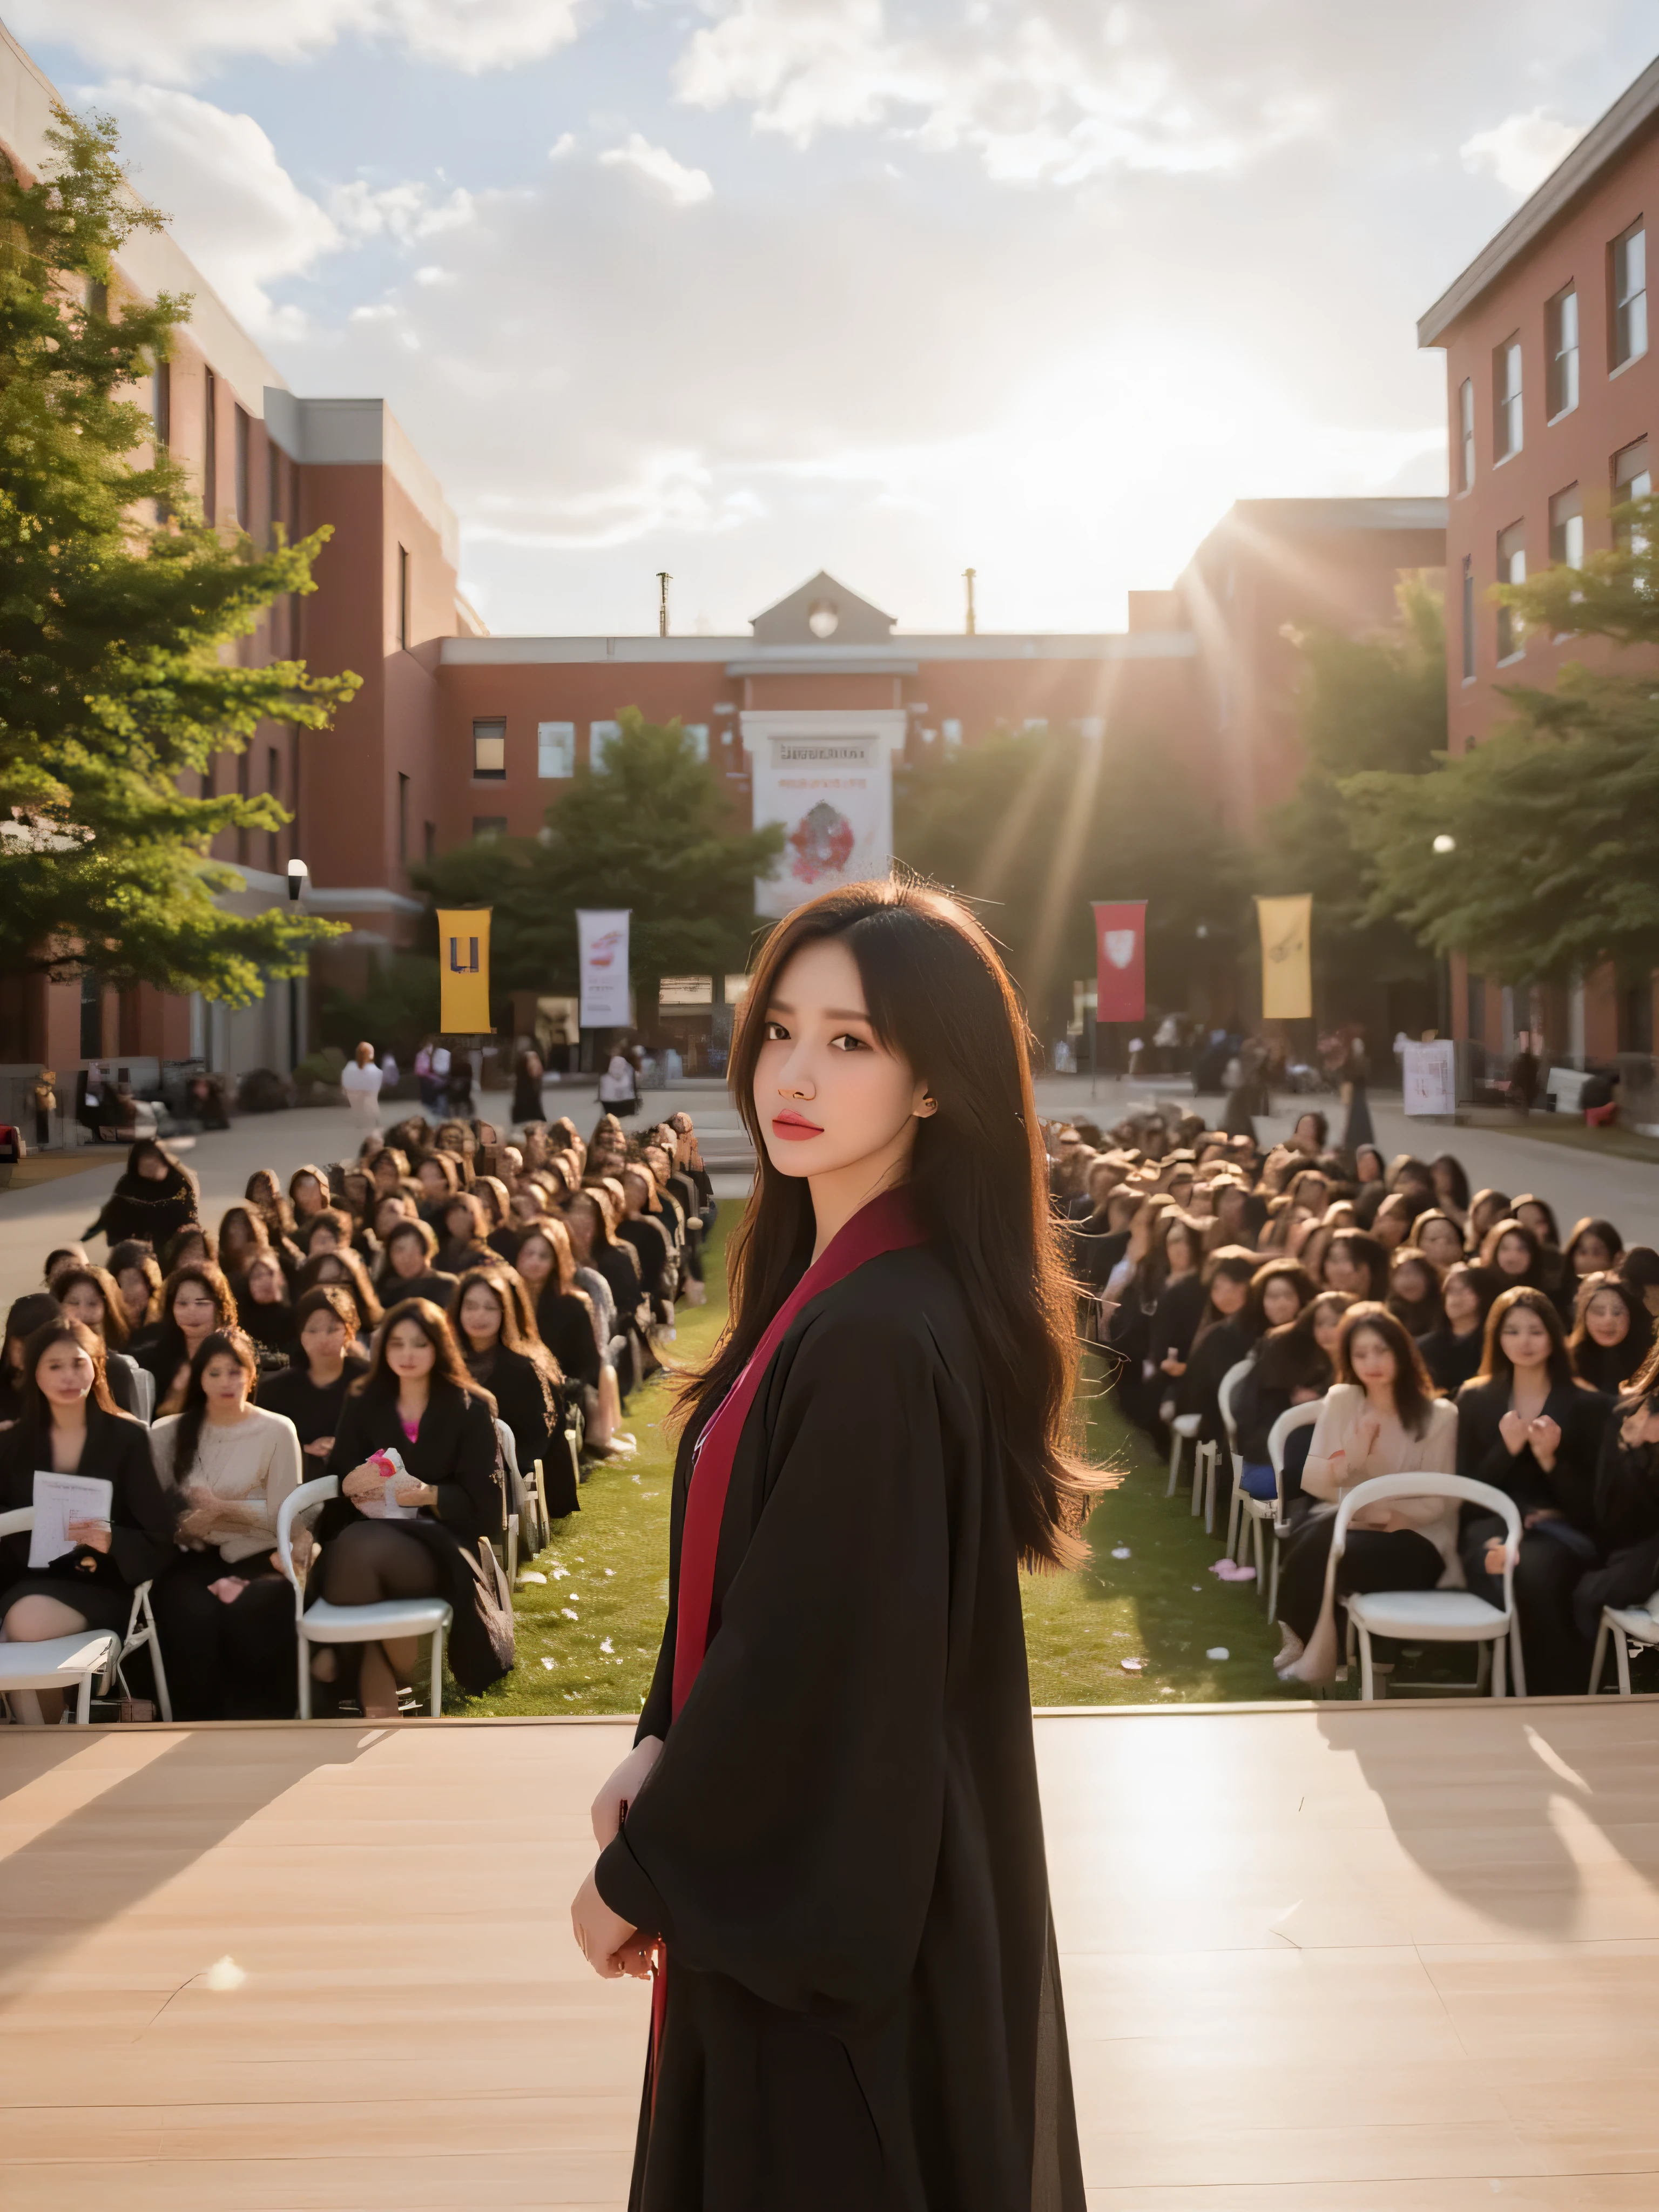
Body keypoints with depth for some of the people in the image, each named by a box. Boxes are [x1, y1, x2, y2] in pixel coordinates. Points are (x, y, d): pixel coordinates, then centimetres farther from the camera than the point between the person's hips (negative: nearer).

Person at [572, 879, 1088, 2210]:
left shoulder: (877, 1337, -27)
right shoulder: (833, 1280, 2)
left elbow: (810, 1654, -23)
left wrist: (638, 1874, -11)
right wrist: (664, 1744, -1)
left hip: (838, 1897, -9)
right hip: (813, 1863, 9)